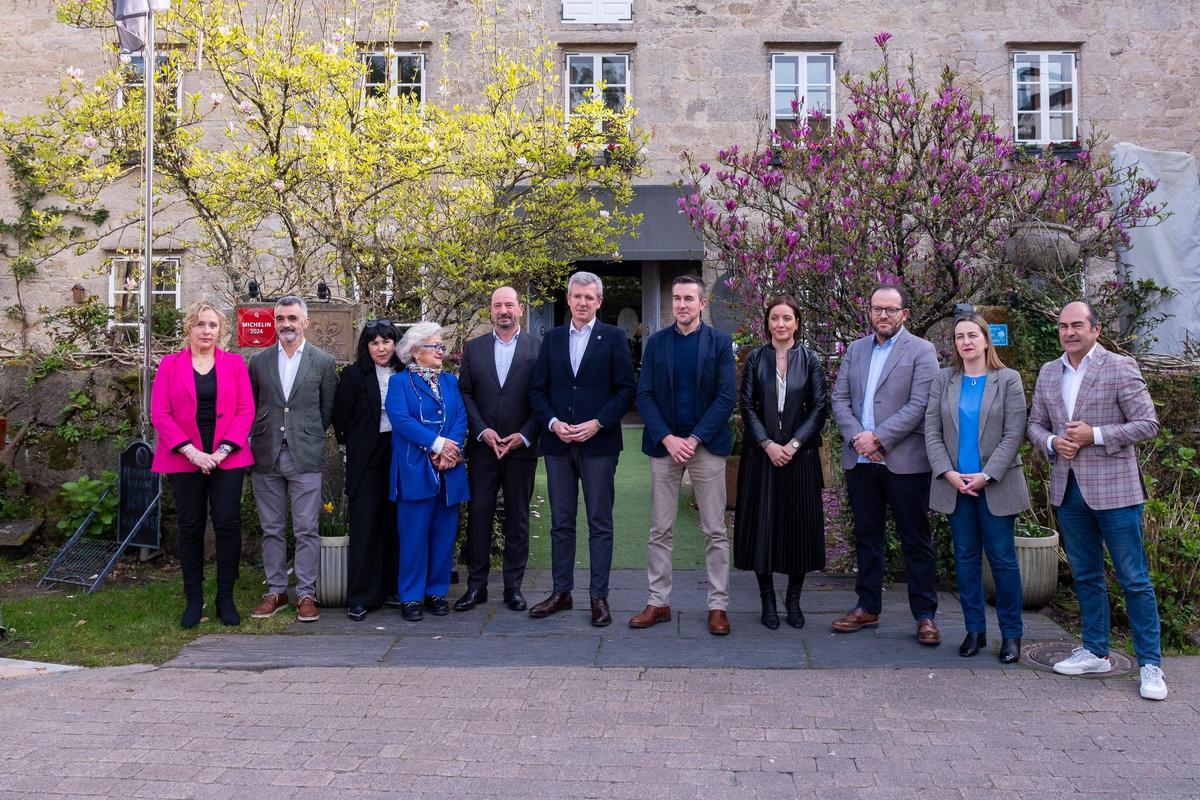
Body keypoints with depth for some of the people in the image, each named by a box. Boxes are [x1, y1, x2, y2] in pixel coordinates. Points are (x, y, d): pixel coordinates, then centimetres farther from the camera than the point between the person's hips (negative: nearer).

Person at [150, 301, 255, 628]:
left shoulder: (234, 363, 6)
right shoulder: (170, 365, 6)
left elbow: (245, 411, 1)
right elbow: (160, 414, -1)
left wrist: (223, 451, -11)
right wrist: (191, 451, -12)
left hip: (227, 458, 0)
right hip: (185, 459, 0)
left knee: (228, 524, -4)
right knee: (190, 527, 4)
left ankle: (226, 599, 8)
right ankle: (193, 600, 16)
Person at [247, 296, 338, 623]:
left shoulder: (324, 362, 2)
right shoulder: (259, 361, 8)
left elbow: (327, 410, 7)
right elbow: (249, 407, 15)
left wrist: (307, 437, 5)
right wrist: (258, 438, 6)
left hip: (305, 457, -2)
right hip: (266, 458, 2)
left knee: (306, 530, -1)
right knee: (272, 530, 9)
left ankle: (306, 594, 7)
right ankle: (276, 591, 19)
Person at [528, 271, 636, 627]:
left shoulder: (613, 337, 1)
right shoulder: (552, 338, 11)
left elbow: (626, 388, -3)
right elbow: (537, 390, 9)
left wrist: (598, 423, -13)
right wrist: (553, 423, -7)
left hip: (598, 442, -3)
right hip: (558, 443, 3)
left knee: (600, 524, 3)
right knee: (561, 523, 10)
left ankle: (599, 596, 9)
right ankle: (561, 592, 20)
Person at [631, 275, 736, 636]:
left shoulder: (720, 342, 1)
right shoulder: (656, 342, 7)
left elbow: (726, 397, -5)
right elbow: (644, 395, 2)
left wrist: (694, 439, -13)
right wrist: (668, 439, -11)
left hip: (707, 445, -2)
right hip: (664, 445, 2)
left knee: (715, 531, 3)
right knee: (659, 531, 5)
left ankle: (718, 606, 11)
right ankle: (658, 602, 15)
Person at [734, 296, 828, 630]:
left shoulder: (810, 360, 3)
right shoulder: (755, 359, 4)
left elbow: (820, 407, 0)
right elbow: (747, 405, 1)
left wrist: (794, 443, -10)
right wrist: (767, 444, -10)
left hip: (800, 453, 0)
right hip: (761, 452, 0)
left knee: (800, 523, 3)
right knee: (762, 522, 2)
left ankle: (793, 598, 16)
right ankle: (767, 599, 13)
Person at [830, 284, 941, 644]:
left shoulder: (921, 351, -2)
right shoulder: (855, 350, 13)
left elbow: (919, 405, -11)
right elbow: (839, 398, 7)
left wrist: (878, 438, -16)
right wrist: (857, 436, -9)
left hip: (904, 461, -5)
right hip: (860, 461, 5)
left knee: (916, 542, 3)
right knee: (867, 536, 13)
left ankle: (925, 615, 12)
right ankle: (867, 607, 23)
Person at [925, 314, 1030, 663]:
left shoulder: (1008, 379, 0)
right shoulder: (943, 380, 7)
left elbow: (1014, 434, -5)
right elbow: (932, 431, 3)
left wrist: (986, 475, -14)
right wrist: (949, 473, -9)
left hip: (996, 485, -2)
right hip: (955, 484, 3)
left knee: (1002, 558, 2)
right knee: (965, 558, 8)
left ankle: (1011, 633, 13)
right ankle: (974, 630, 18)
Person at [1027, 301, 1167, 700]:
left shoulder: (1120, 367, -6)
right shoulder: (1048, 373, 11)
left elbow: (1148, 424, -8)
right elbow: (1035, 425, 15)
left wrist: (1095, 435, -17)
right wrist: (1052, 442, -6)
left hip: (1113, 488, -5)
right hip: (1068, 488, 5)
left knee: (1134, 579, 0)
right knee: (1086, 576, 14)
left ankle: (1150, 664, 10)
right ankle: (1095, 652, 26)